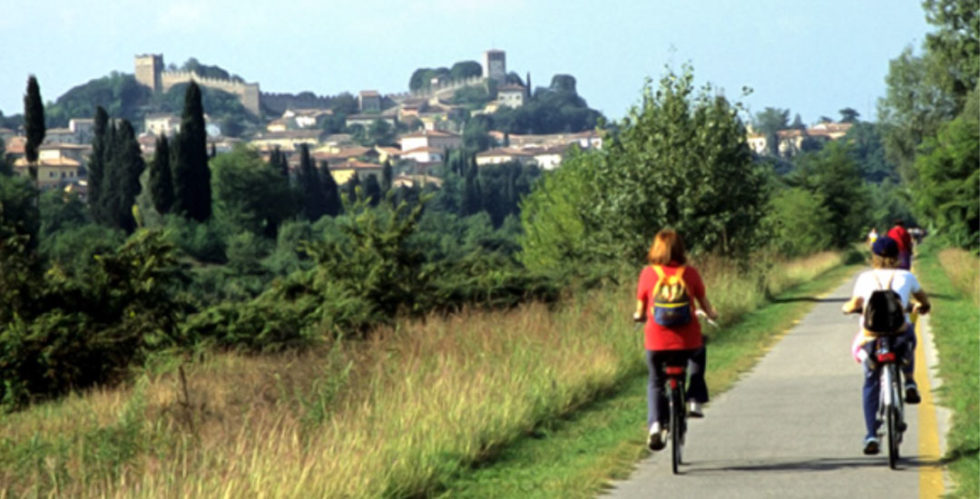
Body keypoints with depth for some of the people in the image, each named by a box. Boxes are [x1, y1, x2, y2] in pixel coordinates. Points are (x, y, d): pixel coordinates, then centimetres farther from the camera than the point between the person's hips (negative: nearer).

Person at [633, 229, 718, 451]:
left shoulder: (648, 274, -1)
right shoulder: (689, 273, 0)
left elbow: (641, 310, 6)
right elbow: (704, 303, 11)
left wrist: (638, 316, 30)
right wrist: (711, 314, 35)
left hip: (656, 342, 0)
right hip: (687, 340, 0)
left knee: (655, 382, 21)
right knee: (698, 356, 36)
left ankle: (655, 424, 0)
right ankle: (695, 401, 24)